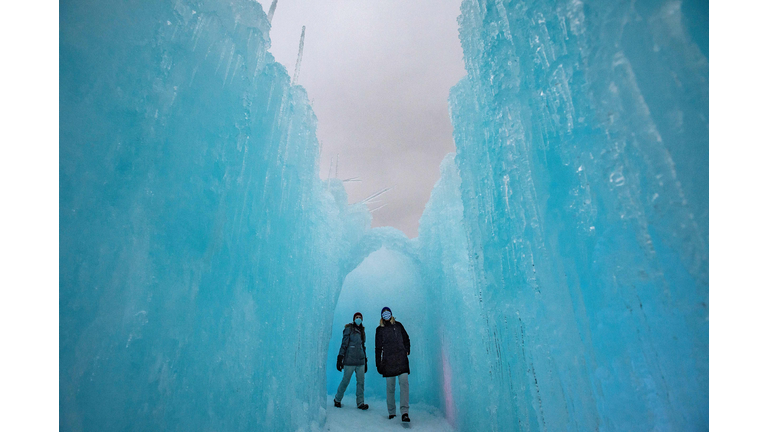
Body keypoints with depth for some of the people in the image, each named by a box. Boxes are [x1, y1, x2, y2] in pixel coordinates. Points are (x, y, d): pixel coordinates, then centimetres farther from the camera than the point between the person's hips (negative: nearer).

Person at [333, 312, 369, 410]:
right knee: (345, 381, 2)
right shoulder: (349, 329, -2)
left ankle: (360, 403, 12)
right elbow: (344, 344, -6)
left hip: (360, 361, 5)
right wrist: (340, 358, -11)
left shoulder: (362, 330, 15)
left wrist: (365, 361, 22)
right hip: (350, 360, -5)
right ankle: (337, 400, 22)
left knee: (361, 382, 2)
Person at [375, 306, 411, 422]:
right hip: (388, 360, 0)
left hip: (401, 359, 0)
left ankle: (404, 412, -15)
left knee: (404, 383, -14)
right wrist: (378, 364, 8)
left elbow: (406, 339, 20)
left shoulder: (398, 325, 13)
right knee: (390, 387, 3)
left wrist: (407, 351, 6)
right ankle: (391, 412, 16)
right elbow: (378, 347, 11)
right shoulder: (380, 329, 10)